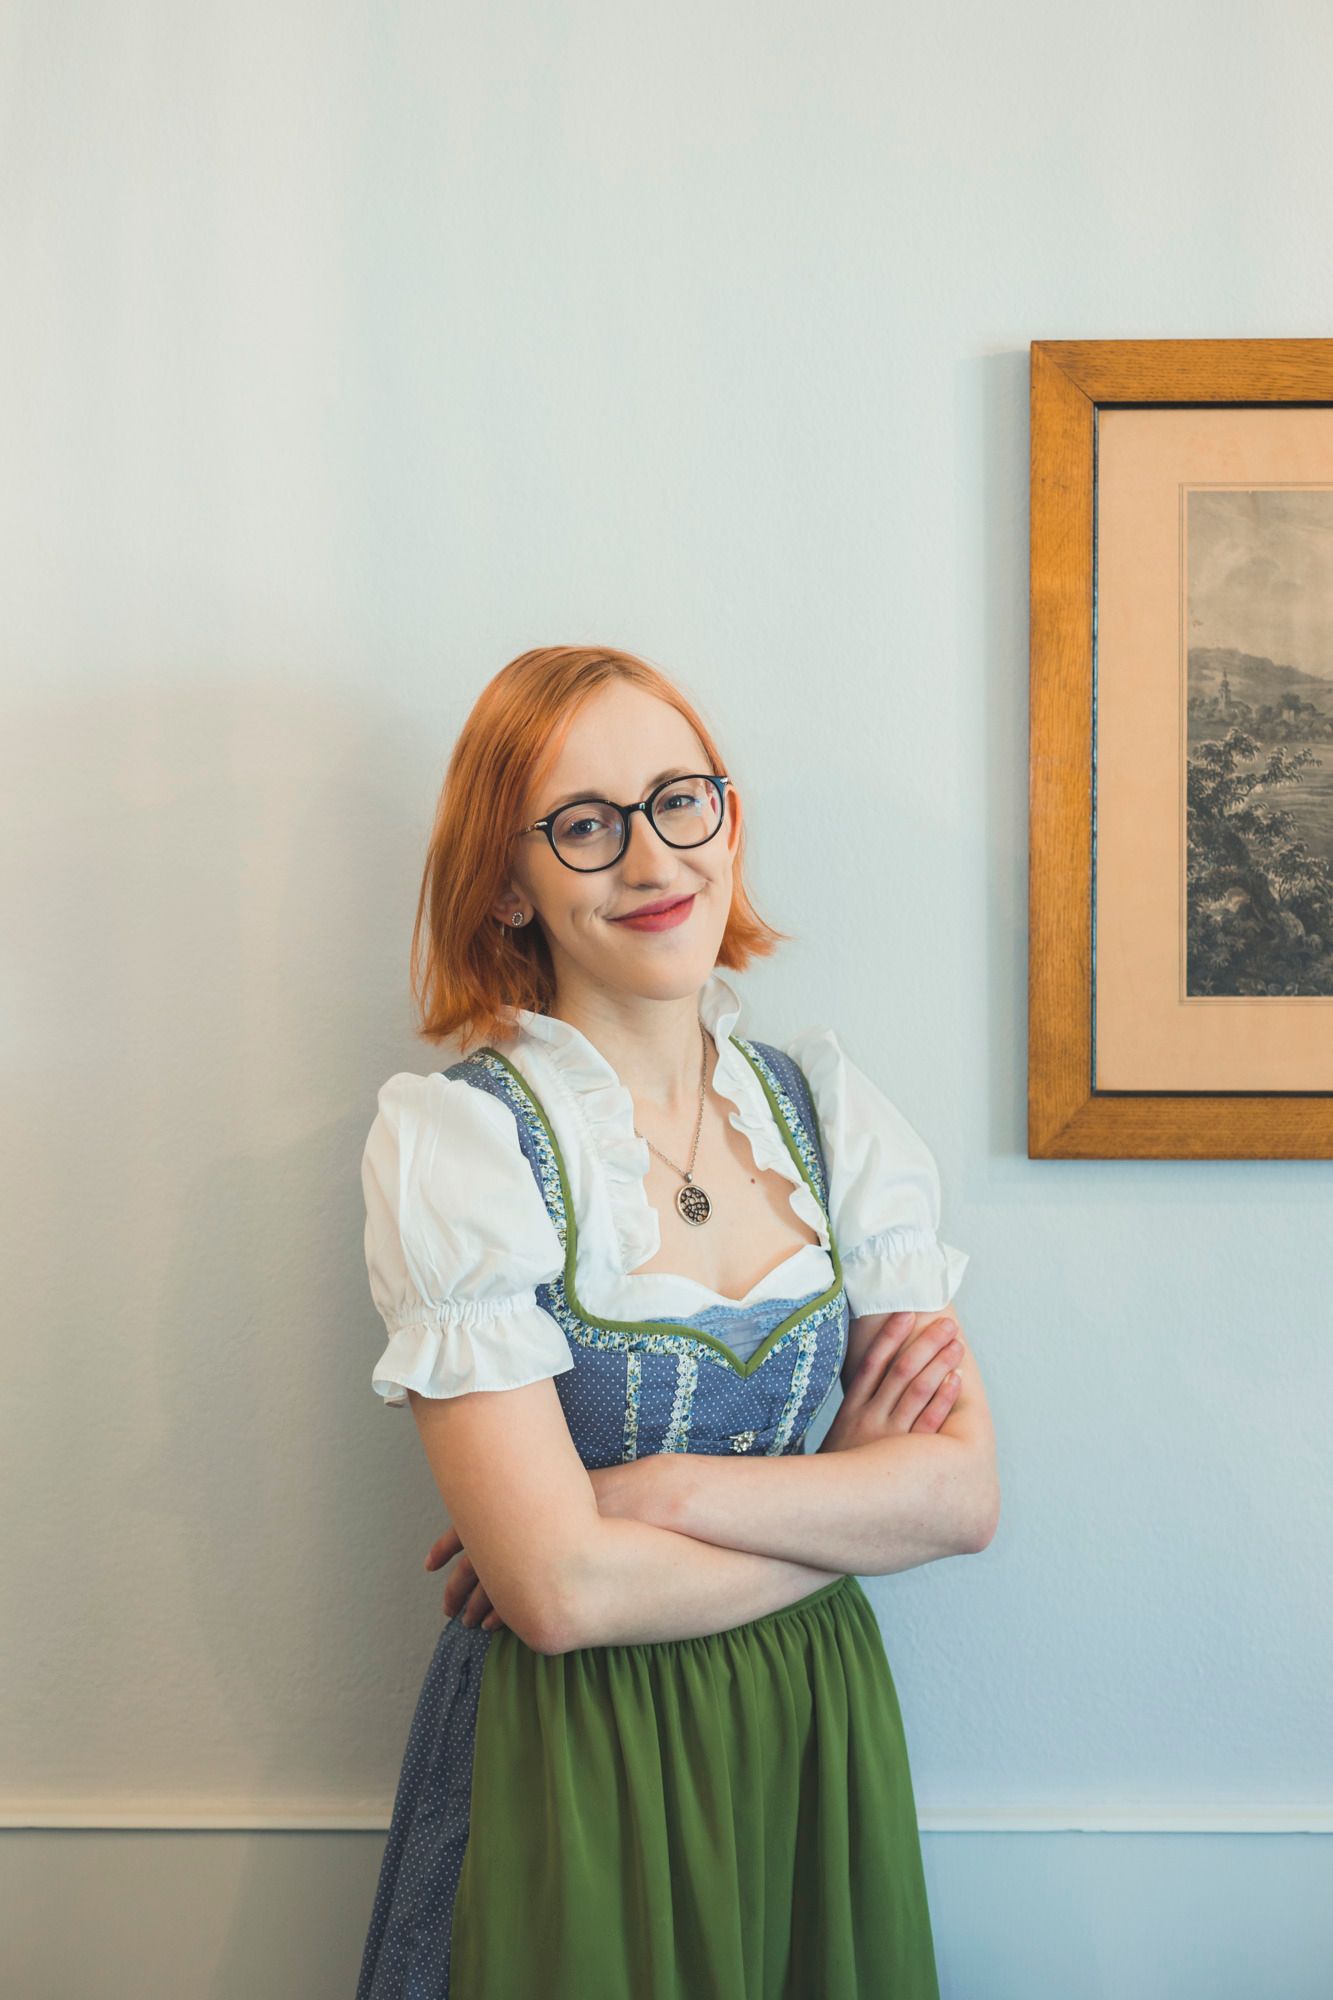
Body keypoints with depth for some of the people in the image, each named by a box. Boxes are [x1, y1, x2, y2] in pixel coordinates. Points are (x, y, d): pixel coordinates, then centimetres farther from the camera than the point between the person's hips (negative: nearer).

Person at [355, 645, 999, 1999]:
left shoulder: (830, 1108, -1)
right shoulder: (455, 1139, -15)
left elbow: (968, 1490, -8)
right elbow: (560, 1592, -21)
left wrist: (652, 1493, -18)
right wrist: (851, 1500, -10)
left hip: (821, 1731, 4)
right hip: (572, 1760, -4)